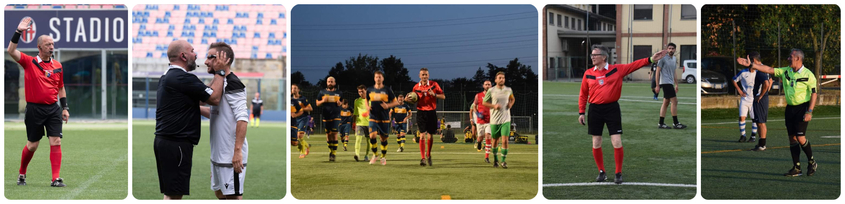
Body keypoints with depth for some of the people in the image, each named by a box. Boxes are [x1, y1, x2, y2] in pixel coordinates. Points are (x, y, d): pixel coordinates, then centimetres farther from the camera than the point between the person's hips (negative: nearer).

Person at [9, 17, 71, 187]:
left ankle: (55, 179, -8)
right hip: (34, 109, -3)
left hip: (53, 109, 3)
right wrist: (18, 31, -22)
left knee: (56, 142, -8)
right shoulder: (29, 62, -2)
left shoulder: (57, 65, 8)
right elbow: (11, 51, -16)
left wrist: (64, 108, 12)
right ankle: (21, 174, 29)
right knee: (32, 145, 6)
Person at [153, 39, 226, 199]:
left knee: (171, 193, 15)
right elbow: (214, 98, -13)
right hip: (176, 143, -10)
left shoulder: (167, 77, 18)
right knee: (174, 194, -8)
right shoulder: (183, 78, -15)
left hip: (164, 142, 10)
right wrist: (219, 72, -1)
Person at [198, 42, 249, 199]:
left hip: (231, 156, -10)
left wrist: (238, 150, -28)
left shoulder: (232, 84, -16)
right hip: (218, 154, 10)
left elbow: (242, 118, -23)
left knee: (233, 196, -6)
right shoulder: (220, 83, 15)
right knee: (220, 193, 17)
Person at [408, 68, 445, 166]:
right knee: (422, 135, -11)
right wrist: (409, 100, -5)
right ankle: (423, 158, -12)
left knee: (430, 136, 7)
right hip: (421, 112, 0)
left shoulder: (434, 84, 1)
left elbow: (443, 96, 2)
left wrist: (434, 94, -15)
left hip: (432, 112, 0)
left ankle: (428, 154, 30)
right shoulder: (416, 87, 5)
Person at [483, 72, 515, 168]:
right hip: (494, 120, 0)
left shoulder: (508, 90, 4)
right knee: (495, 140, 10)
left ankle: (504, 161, -2)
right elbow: (484, 102, 3)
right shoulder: (491, 91, -3)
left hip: (506, 120, 1)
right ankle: (495, 159, 31)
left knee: (505, 140, -11)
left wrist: (511, 104, 1)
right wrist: (494, 106, -13)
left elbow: (512, 99, 23)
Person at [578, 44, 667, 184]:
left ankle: (619, 173, 9)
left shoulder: (617, 69, -1)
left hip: (612, 108, -2)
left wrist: (651, 59, -14)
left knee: (617, 143, -4)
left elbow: (634, 65, -3)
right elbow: (583, 94, 10)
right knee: (596, 144, 4)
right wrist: (581, 112, 5)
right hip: (595, 110, 2)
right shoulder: (588, 74, 4)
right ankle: (601, 172, 20)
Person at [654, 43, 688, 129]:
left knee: (666, 103, 8)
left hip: (670, 83, 8)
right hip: (665, 82, -8)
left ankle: (661, 123, 10)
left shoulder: (674, 59, 14)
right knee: (674, 102, -11)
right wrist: (657, 85, -12)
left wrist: (676, 84, 21)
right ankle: (675, 123, -8)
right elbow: (657, 71, -9)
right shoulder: (663, 58, -9)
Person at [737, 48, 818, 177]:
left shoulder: (808, 75, -8)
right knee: (792, 137, 4)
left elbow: (814, 94, -10)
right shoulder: (785, 71, 7)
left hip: (802, 108, -6)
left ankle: (812, 162, 9)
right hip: (790, 108, 6)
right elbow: (769, 70, 3)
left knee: (800, 137, -12)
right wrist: (751, 65, -5)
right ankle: (796, 168, 9)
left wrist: (809, 112, -17)